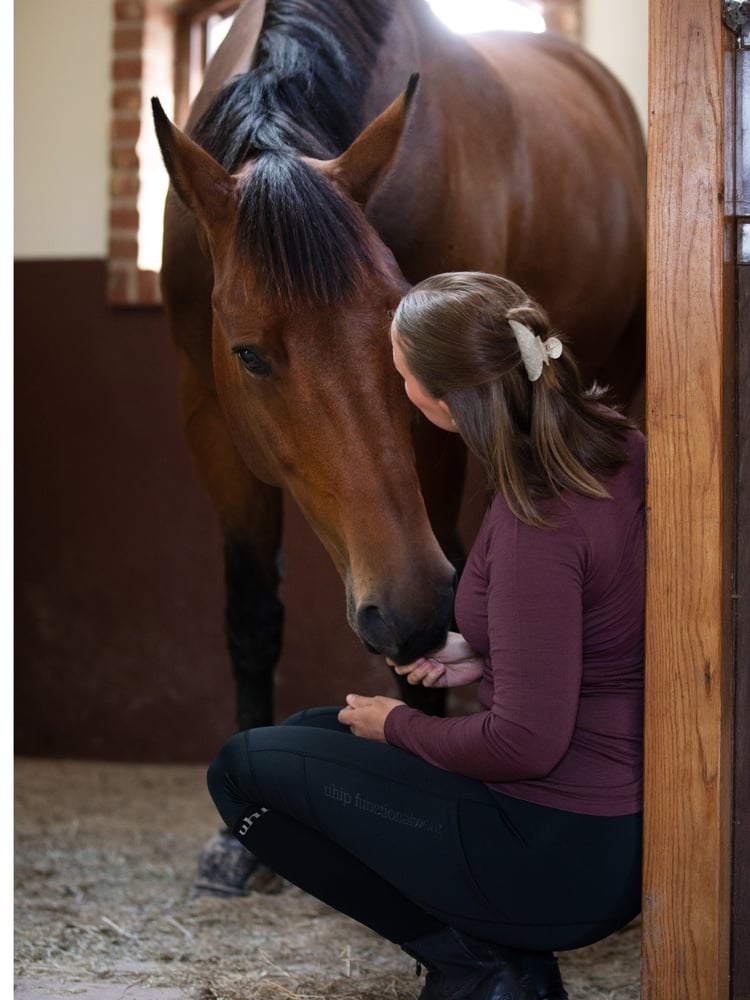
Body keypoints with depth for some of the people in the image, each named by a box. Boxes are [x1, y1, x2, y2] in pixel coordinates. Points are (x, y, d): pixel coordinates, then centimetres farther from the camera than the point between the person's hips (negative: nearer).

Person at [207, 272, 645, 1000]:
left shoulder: (538, 524, -27)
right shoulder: (614, 443, -1)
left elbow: (524, 743, -27)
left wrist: (400, 726, -9)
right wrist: (484, 651, 6)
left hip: (562, 863, -9)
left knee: (243, 769, 2)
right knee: (315, 732, 24)